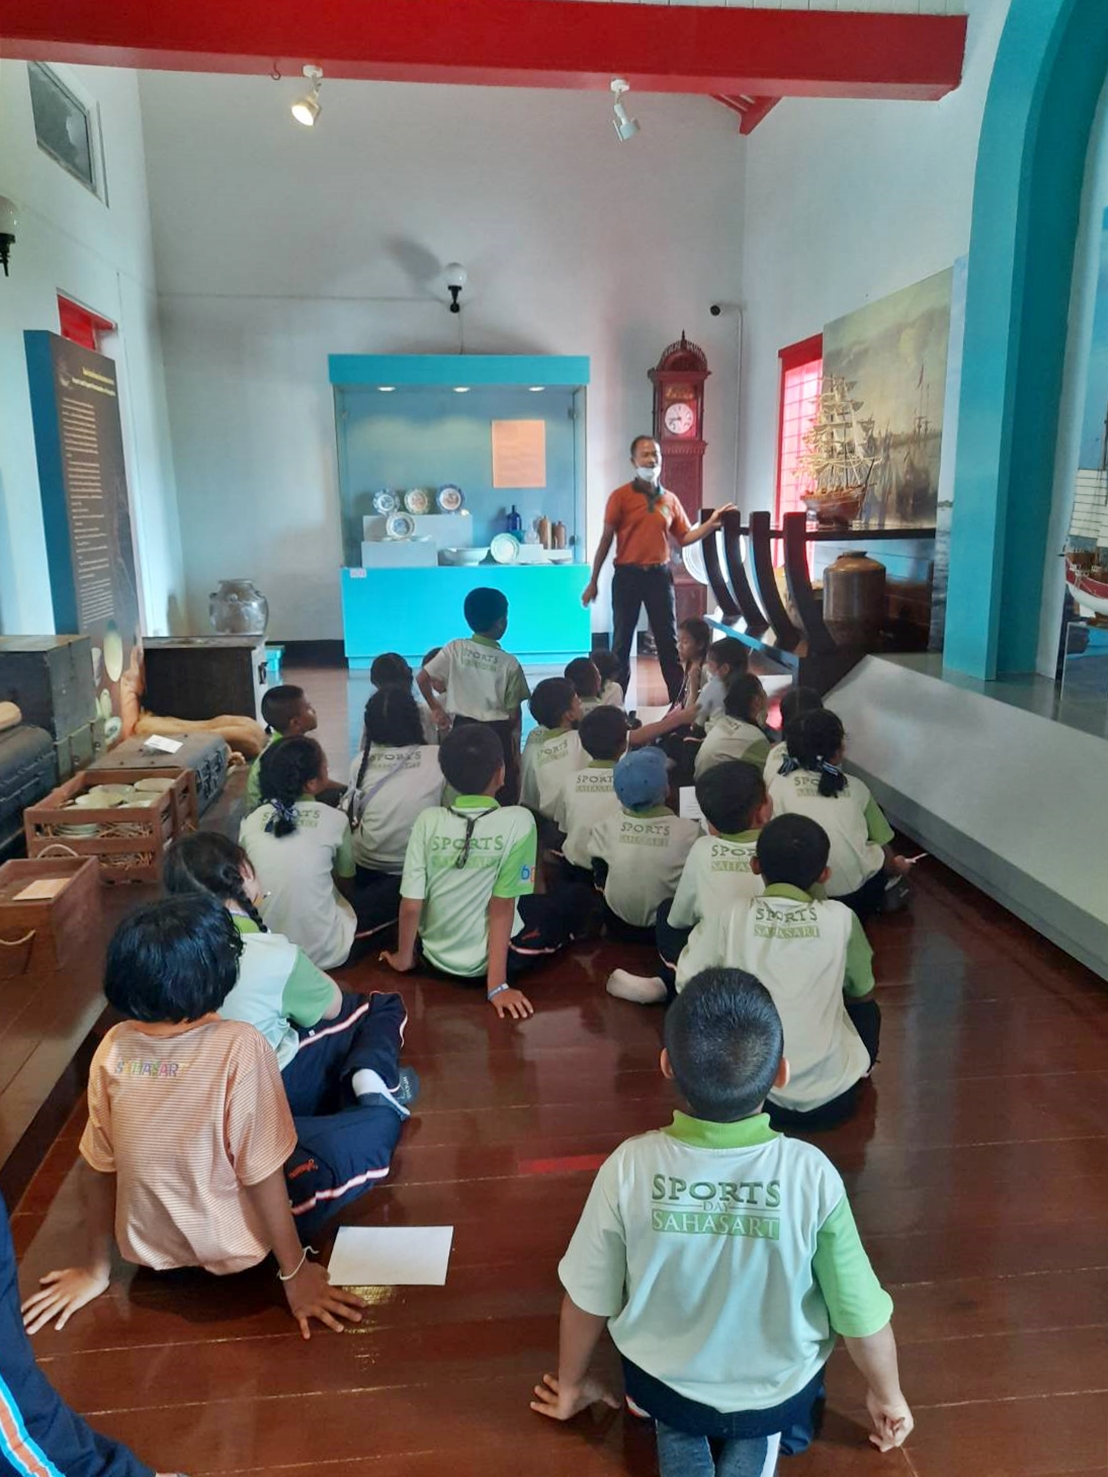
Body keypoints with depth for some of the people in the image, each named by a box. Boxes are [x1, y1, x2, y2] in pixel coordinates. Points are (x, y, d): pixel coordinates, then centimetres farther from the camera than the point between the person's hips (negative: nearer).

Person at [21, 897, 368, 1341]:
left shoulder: (112, 1049, -14)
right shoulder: (239, 1047, -29)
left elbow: (98, 1167, -3)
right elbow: (262, 1174, -22)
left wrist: (96, 1268, 11)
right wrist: (295, 1273, -9)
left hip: (148, 1252, 5)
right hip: (231, 1252, -5)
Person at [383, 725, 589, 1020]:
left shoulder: (427, 821, -13)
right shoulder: (518, 821, -21)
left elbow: (411, 905, -12)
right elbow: (502, 907, -21)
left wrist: (403, 958, 5)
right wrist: (497, 985, -17)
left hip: (435, 955, 4)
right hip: (490, 959, -4)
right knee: (578, 897, 15)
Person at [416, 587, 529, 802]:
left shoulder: (454, 649, -5)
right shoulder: (509, 663, -10)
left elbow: (422, 678, -5)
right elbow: (514, 714, -5)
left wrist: (436, 709, 9)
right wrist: (516, 748, 8)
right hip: (497, 733, -3)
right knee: (503, 793, 7)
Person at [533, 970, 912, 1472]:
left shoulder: (629, 1167, -28)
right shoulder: (812, 1174, -29)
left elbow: (588, 1298, -13)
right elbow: (862, 1315, -16)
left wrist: (572, 1384, 8)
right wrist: (887, 1396, 7)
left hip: (662, 1386, 0)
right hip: (778, 1393, 0)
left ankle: (680, 1442, 9)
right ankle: (754, 1447, 8)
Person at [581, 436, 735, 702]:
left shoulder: (670, 500, 7)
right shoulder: (621, 496, -4)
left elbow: (684, 538, 13)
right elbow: (606, 539, -4)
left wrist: (710, 524, -2)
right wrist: (593, 581, -4)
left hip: (659, 575, 3)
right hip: (627, 576, -3)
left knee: (668, 641, 7)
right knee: (622, 642, 5)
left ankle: (680, 701, 16)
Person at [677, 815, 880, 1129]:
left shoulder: (732, 916, -10)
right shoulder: (840, 919, -9)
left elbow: (686, 983, 1)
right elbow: (862, 992, 8)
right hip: (829, 1099, 2)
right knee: (867, 1009, 27)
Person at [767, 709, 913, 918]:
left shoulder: (778, 784, -7)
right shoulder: (854, 787, -3)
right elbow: (882, 840, 9)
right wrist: (895, 868, 32)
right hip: (860, 894, 0)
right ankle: (888, 890, 21)